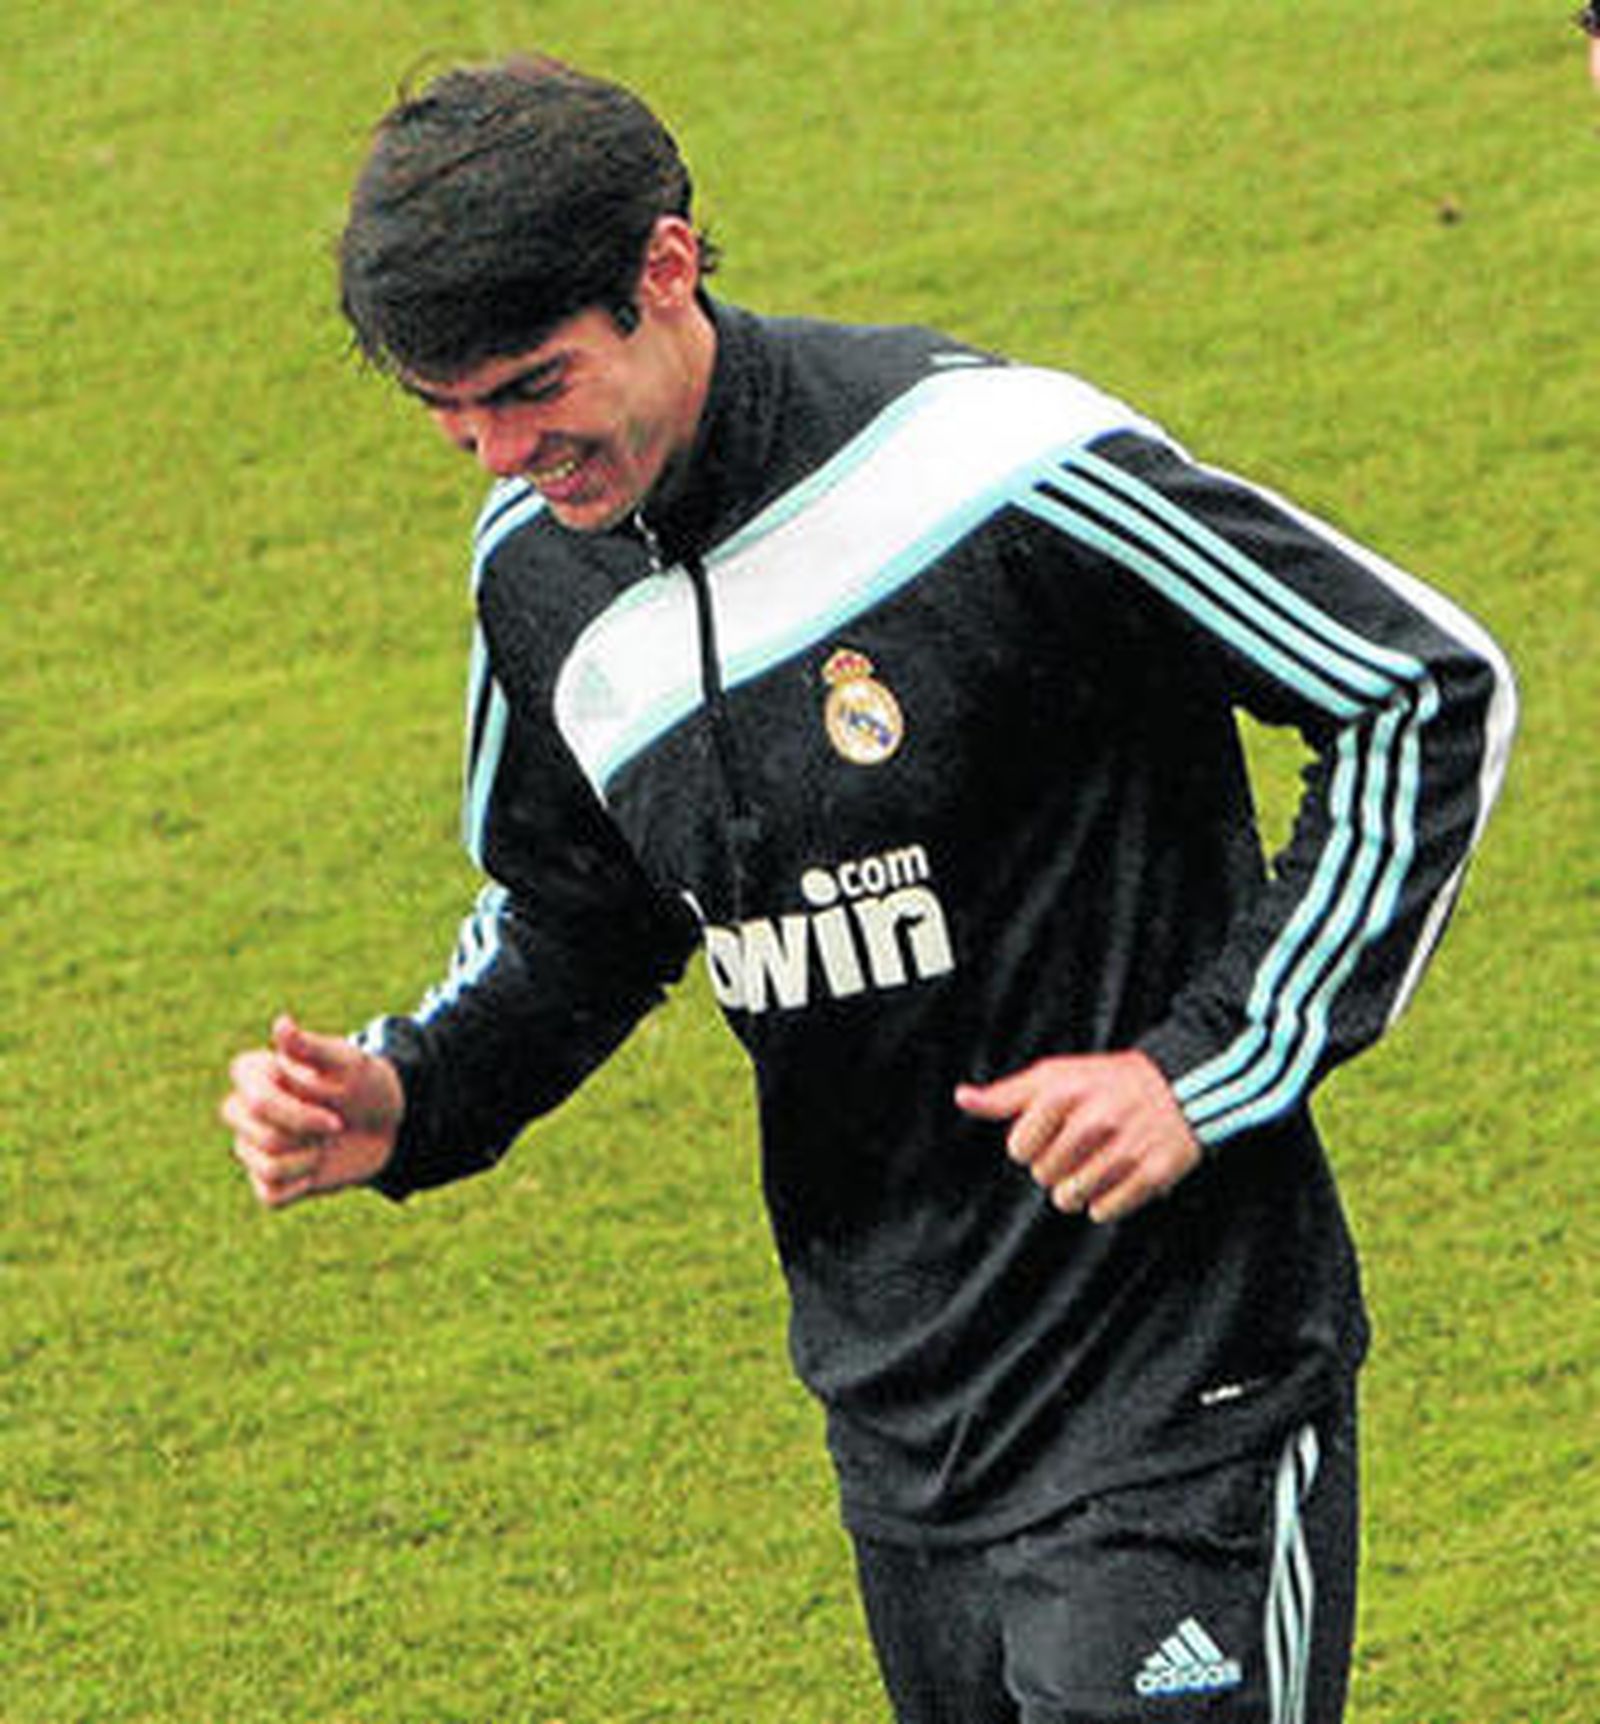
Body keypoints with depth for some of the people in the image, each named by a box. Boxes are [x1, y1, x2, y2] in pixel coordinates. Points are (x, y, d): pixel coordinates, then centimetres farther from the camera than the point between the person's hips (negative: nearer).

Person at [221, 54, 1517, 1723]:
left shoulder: (999, 472, -19)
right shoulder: (539, 568, 2)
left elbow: (1432, 694, -12)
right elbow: (572, 920, 19)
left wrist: (1207, 1067, -16)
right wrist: (402, 1102, -2)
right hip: (895, 1425, 6)